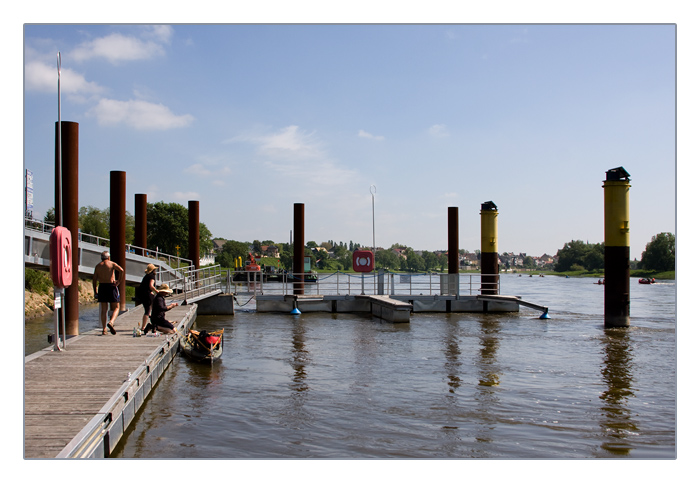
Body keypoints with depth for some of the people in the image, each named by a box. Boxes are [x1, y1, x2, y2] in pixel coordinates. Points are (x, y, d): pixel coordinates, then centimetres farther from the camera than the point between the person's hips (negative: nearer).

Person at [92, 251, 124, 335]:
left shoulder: (98, 266, 12)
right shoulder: (111, 263, 2)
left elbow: (94, 279, 8)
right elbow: (121, 270, -16)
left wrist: (95, 291, 11)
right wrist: (118, 281, -8)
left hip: (102, 287, 3)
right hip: (111, 286, -3)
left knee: (103, 309, 8)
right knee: (116, 308, 5)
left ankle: (104, 329, 5)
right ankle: (111, 322, -20)